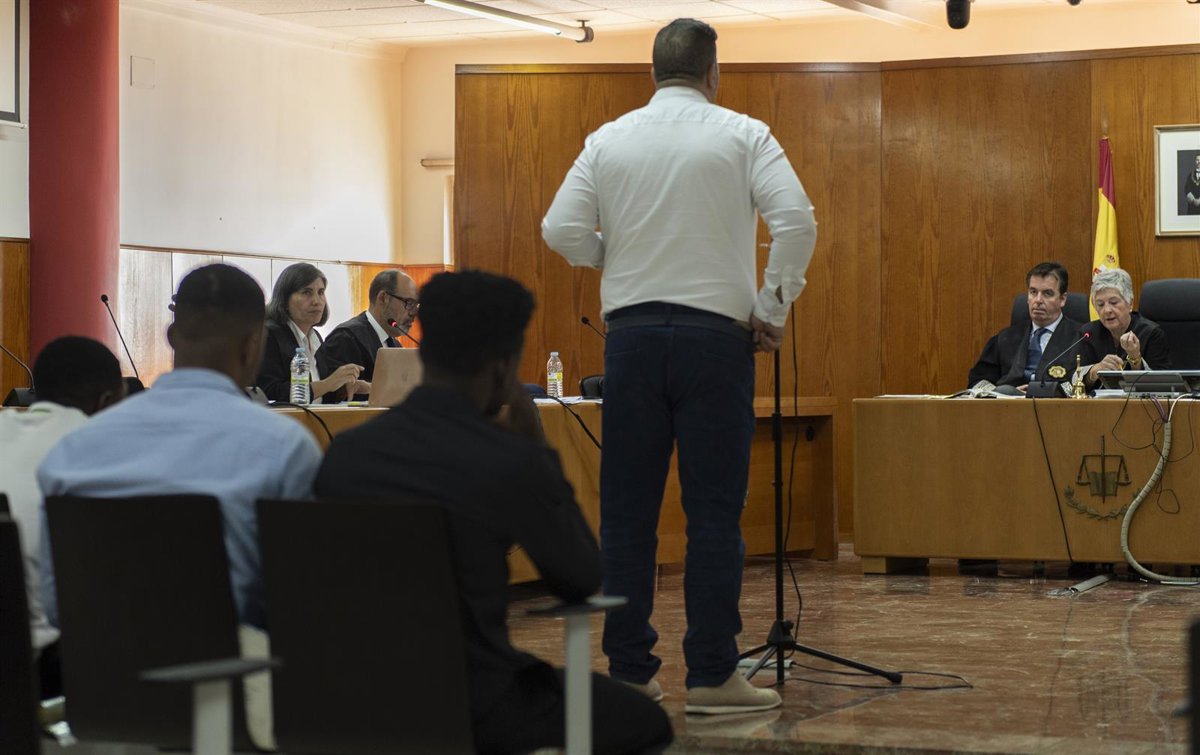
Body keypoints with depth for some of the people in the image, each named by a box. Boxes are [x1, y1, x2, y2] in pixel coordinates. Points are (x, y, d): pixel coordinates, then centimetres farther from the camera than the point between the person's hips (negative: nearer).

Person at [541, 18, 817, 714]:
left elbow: (561, 229, 1)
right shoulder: (742, 135, -1)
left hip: (632, 334, 3)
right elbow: (797, 221, -11)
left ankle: (629, 671, 8)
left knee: (628, 513, 7)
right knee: (715, 513, 1)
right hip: (715, 335, -2)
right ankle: (713, 676, 1)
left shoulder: (608, 140, 6)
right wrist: (773, 309, -3)